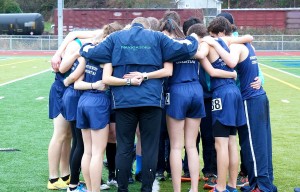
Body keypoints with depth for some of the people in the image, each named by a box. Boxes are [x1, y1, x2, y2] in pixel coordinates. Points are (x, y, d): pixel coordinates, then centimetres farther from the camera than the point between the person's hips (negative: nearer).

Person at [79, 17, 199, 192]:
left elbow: (91, 53, 10)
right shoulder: (157, 37, 7)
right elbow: (186, 49, 6)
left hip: (124, 100, 1)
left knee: (124, 148, 7)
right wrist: (193, 39, 27)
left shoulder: (115, 38, 9)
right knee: (150, 148, 4)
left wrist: (85, 47, 32)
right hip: (151, 99, -1)